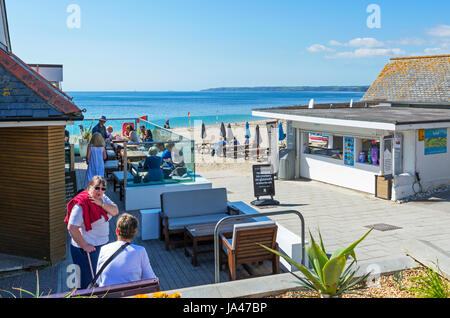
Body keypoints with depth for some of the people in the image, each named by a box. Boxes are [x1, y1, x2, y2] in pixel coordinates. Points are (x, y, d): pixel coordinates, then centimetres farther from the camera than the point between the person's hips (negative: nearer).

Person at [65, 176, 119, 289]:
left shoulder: (103, 198, 4)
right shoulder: (81, 204, -21)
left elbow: (115, 211, -3)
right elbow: (72, 228, -24)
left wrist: (101, 204, -19)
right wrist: (85, 246, -20)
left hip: (102, 245, 8)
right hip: (87, 249, -8)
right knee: (87, 281, 2)